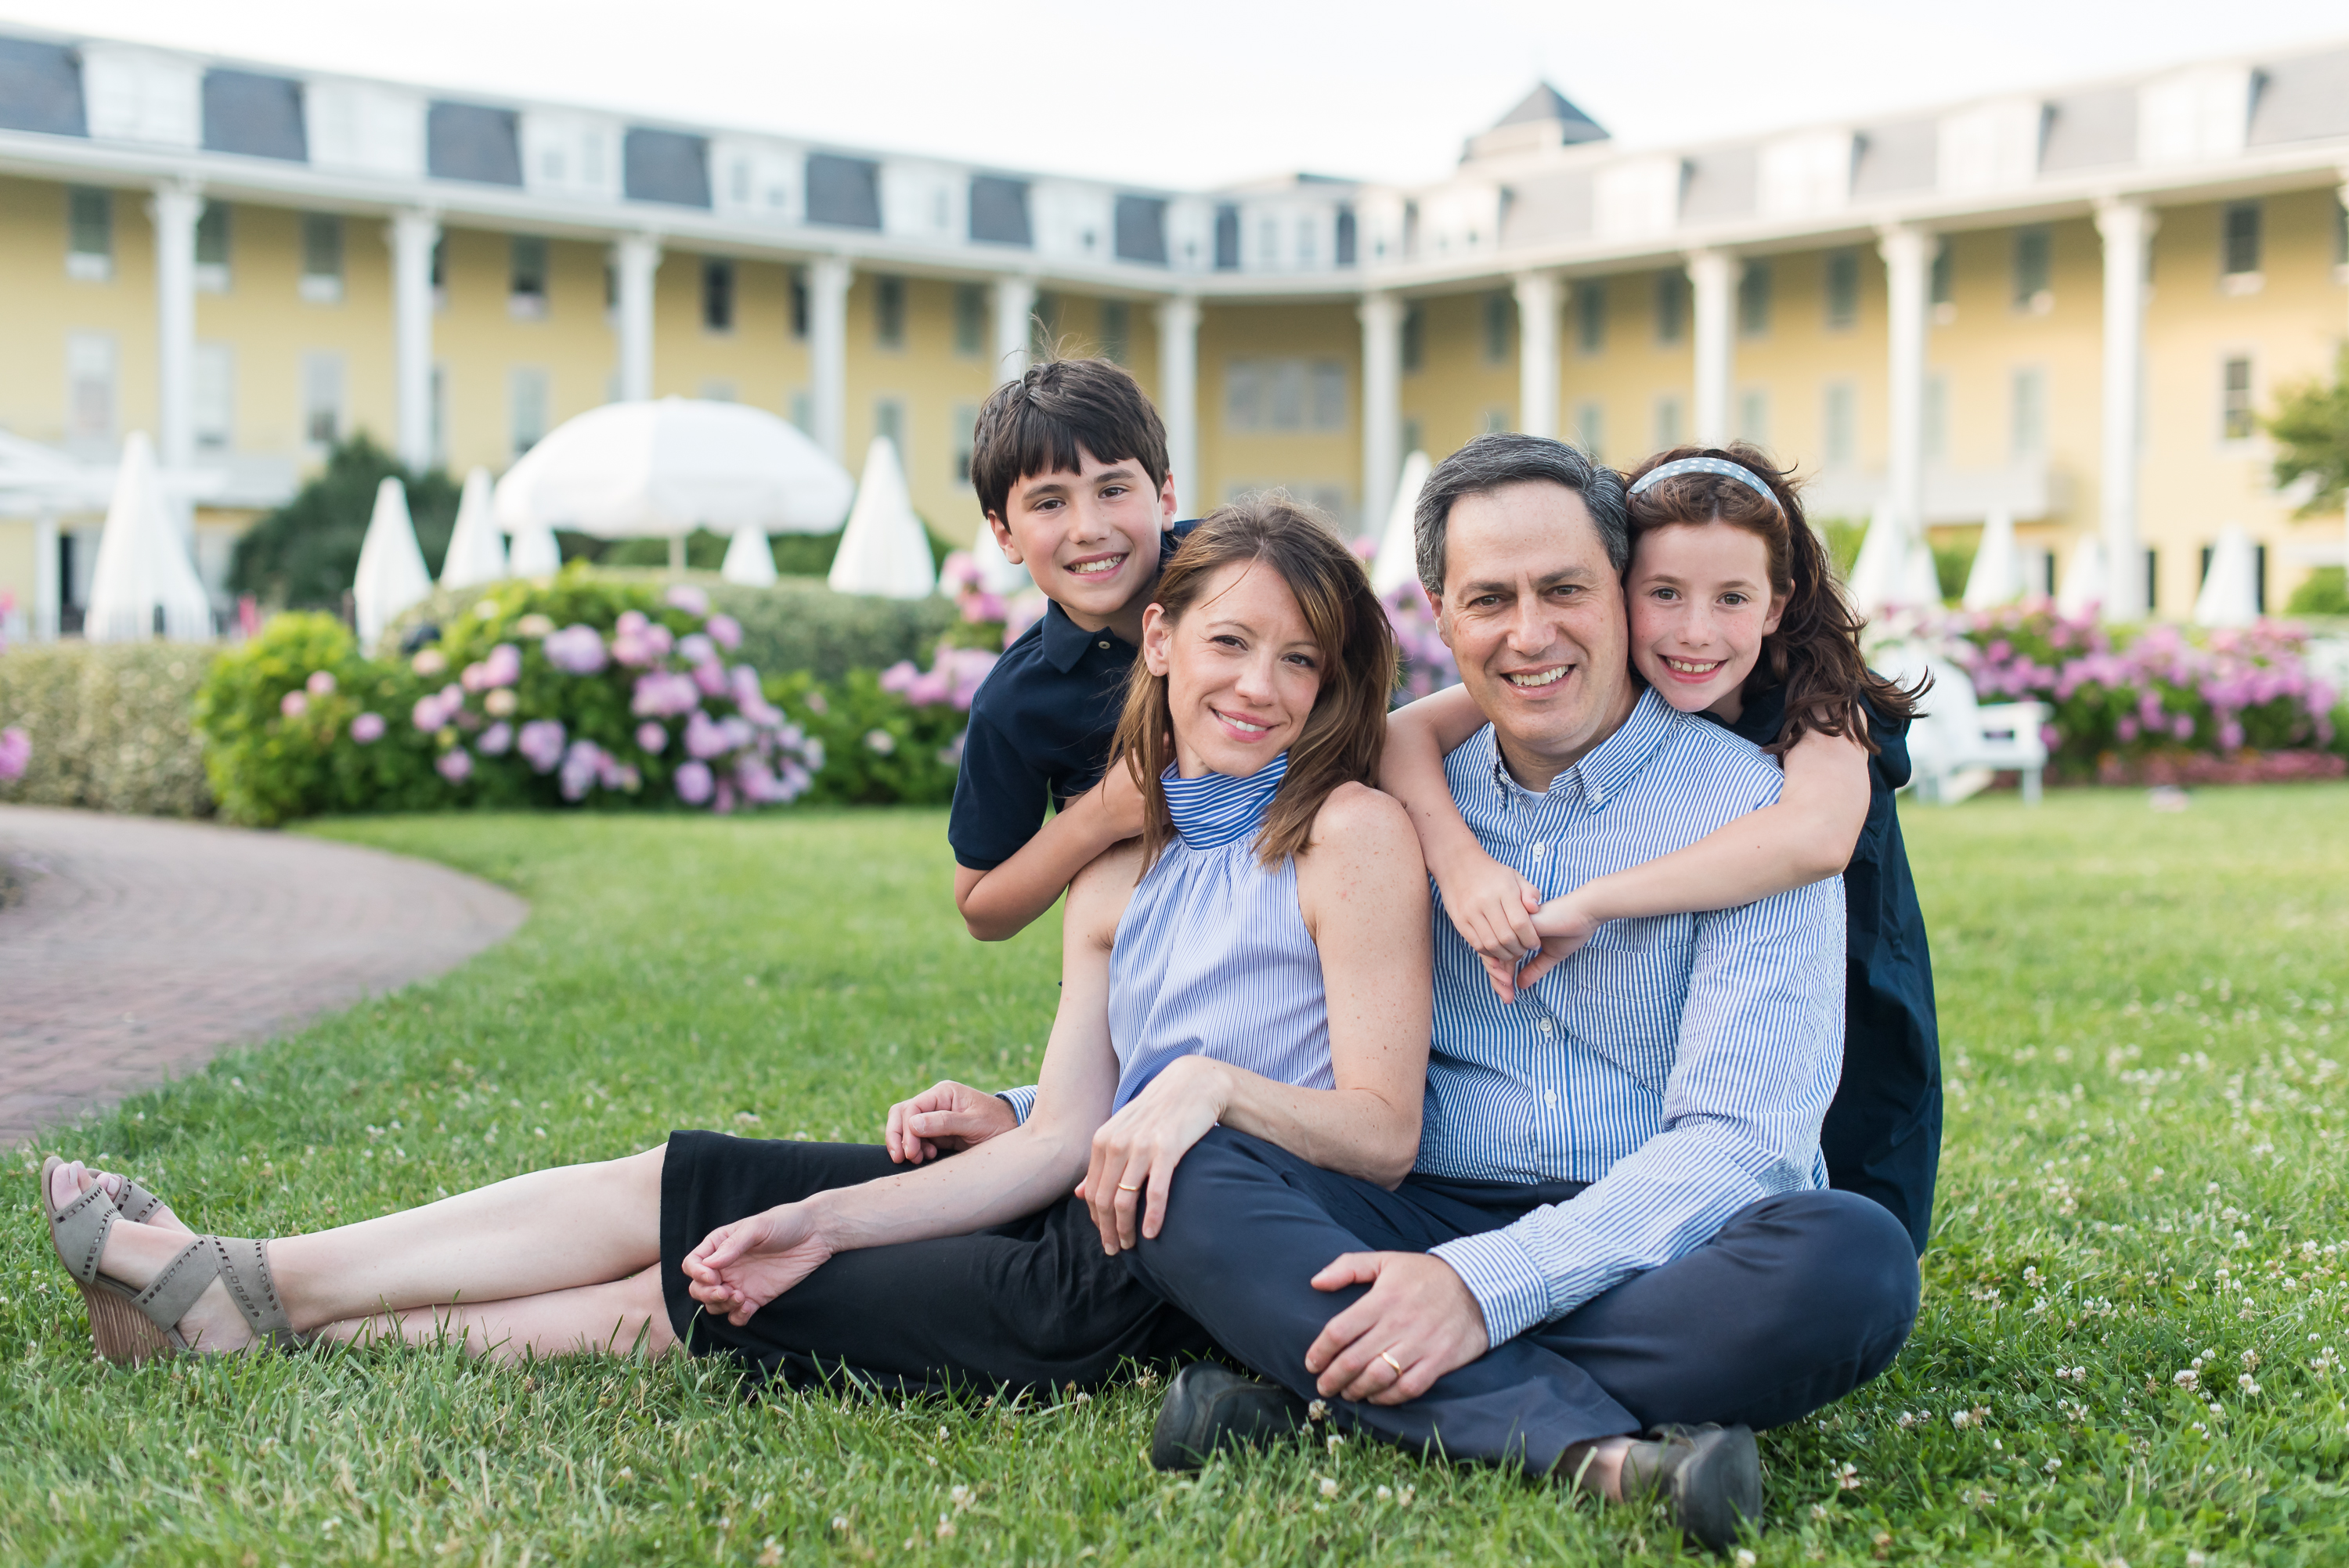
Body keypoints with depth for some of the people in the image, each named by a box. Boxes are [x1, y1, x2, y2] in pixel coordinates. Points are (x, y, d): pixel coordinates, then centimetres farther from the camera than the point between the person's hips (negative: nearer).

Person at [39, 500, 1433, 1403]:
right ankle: (252, 1285, 9)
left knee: (702, 1301, -3)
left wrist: (1213, 1081, -30)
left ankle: (306, 1325, 9)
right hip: (1087, 1217, 7)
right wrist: (829, 1220, -5)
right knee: (680, 1188, 3)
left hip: (1183, 1281, -7)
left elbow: (1384, 1135, -13)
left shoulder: (1351, 833, -9)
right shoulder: (1120, 874, 12)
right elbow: (1061, 1140, 5)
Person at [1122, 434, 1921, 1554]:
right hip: (1437, 1228, 3)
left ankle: (1315, 1392, -29)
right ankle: (1601, 1449, -34)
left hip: (1664, 1254, -2)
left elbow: (1737, 1142, -12)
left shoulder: (1754, 808, -4)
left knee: (1854, 1260, -34)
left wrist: (1489, 1286, -24)